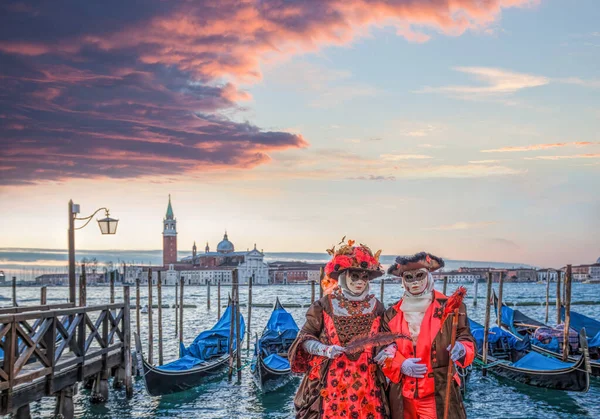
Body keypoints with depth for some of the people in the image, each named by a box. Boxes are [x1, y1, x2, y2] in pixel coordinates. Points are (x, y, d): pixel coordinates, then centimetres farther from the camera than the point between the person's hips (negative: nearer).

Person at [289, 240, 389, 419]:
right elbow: (304, 338, 0)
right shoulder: (325, 305, -3)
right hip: (330, 383, -2)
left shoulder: (376, 307, 5)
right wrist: (325, 350, -16)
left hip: (365, 385, 2)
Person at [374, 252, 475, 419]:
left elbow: (467, 341, 0)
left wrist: (461, 350, -23)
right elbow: (382, 351, 8)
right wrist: (400, 365, -11)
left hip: (439, 395, -3)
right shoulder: (392, 314, 7)